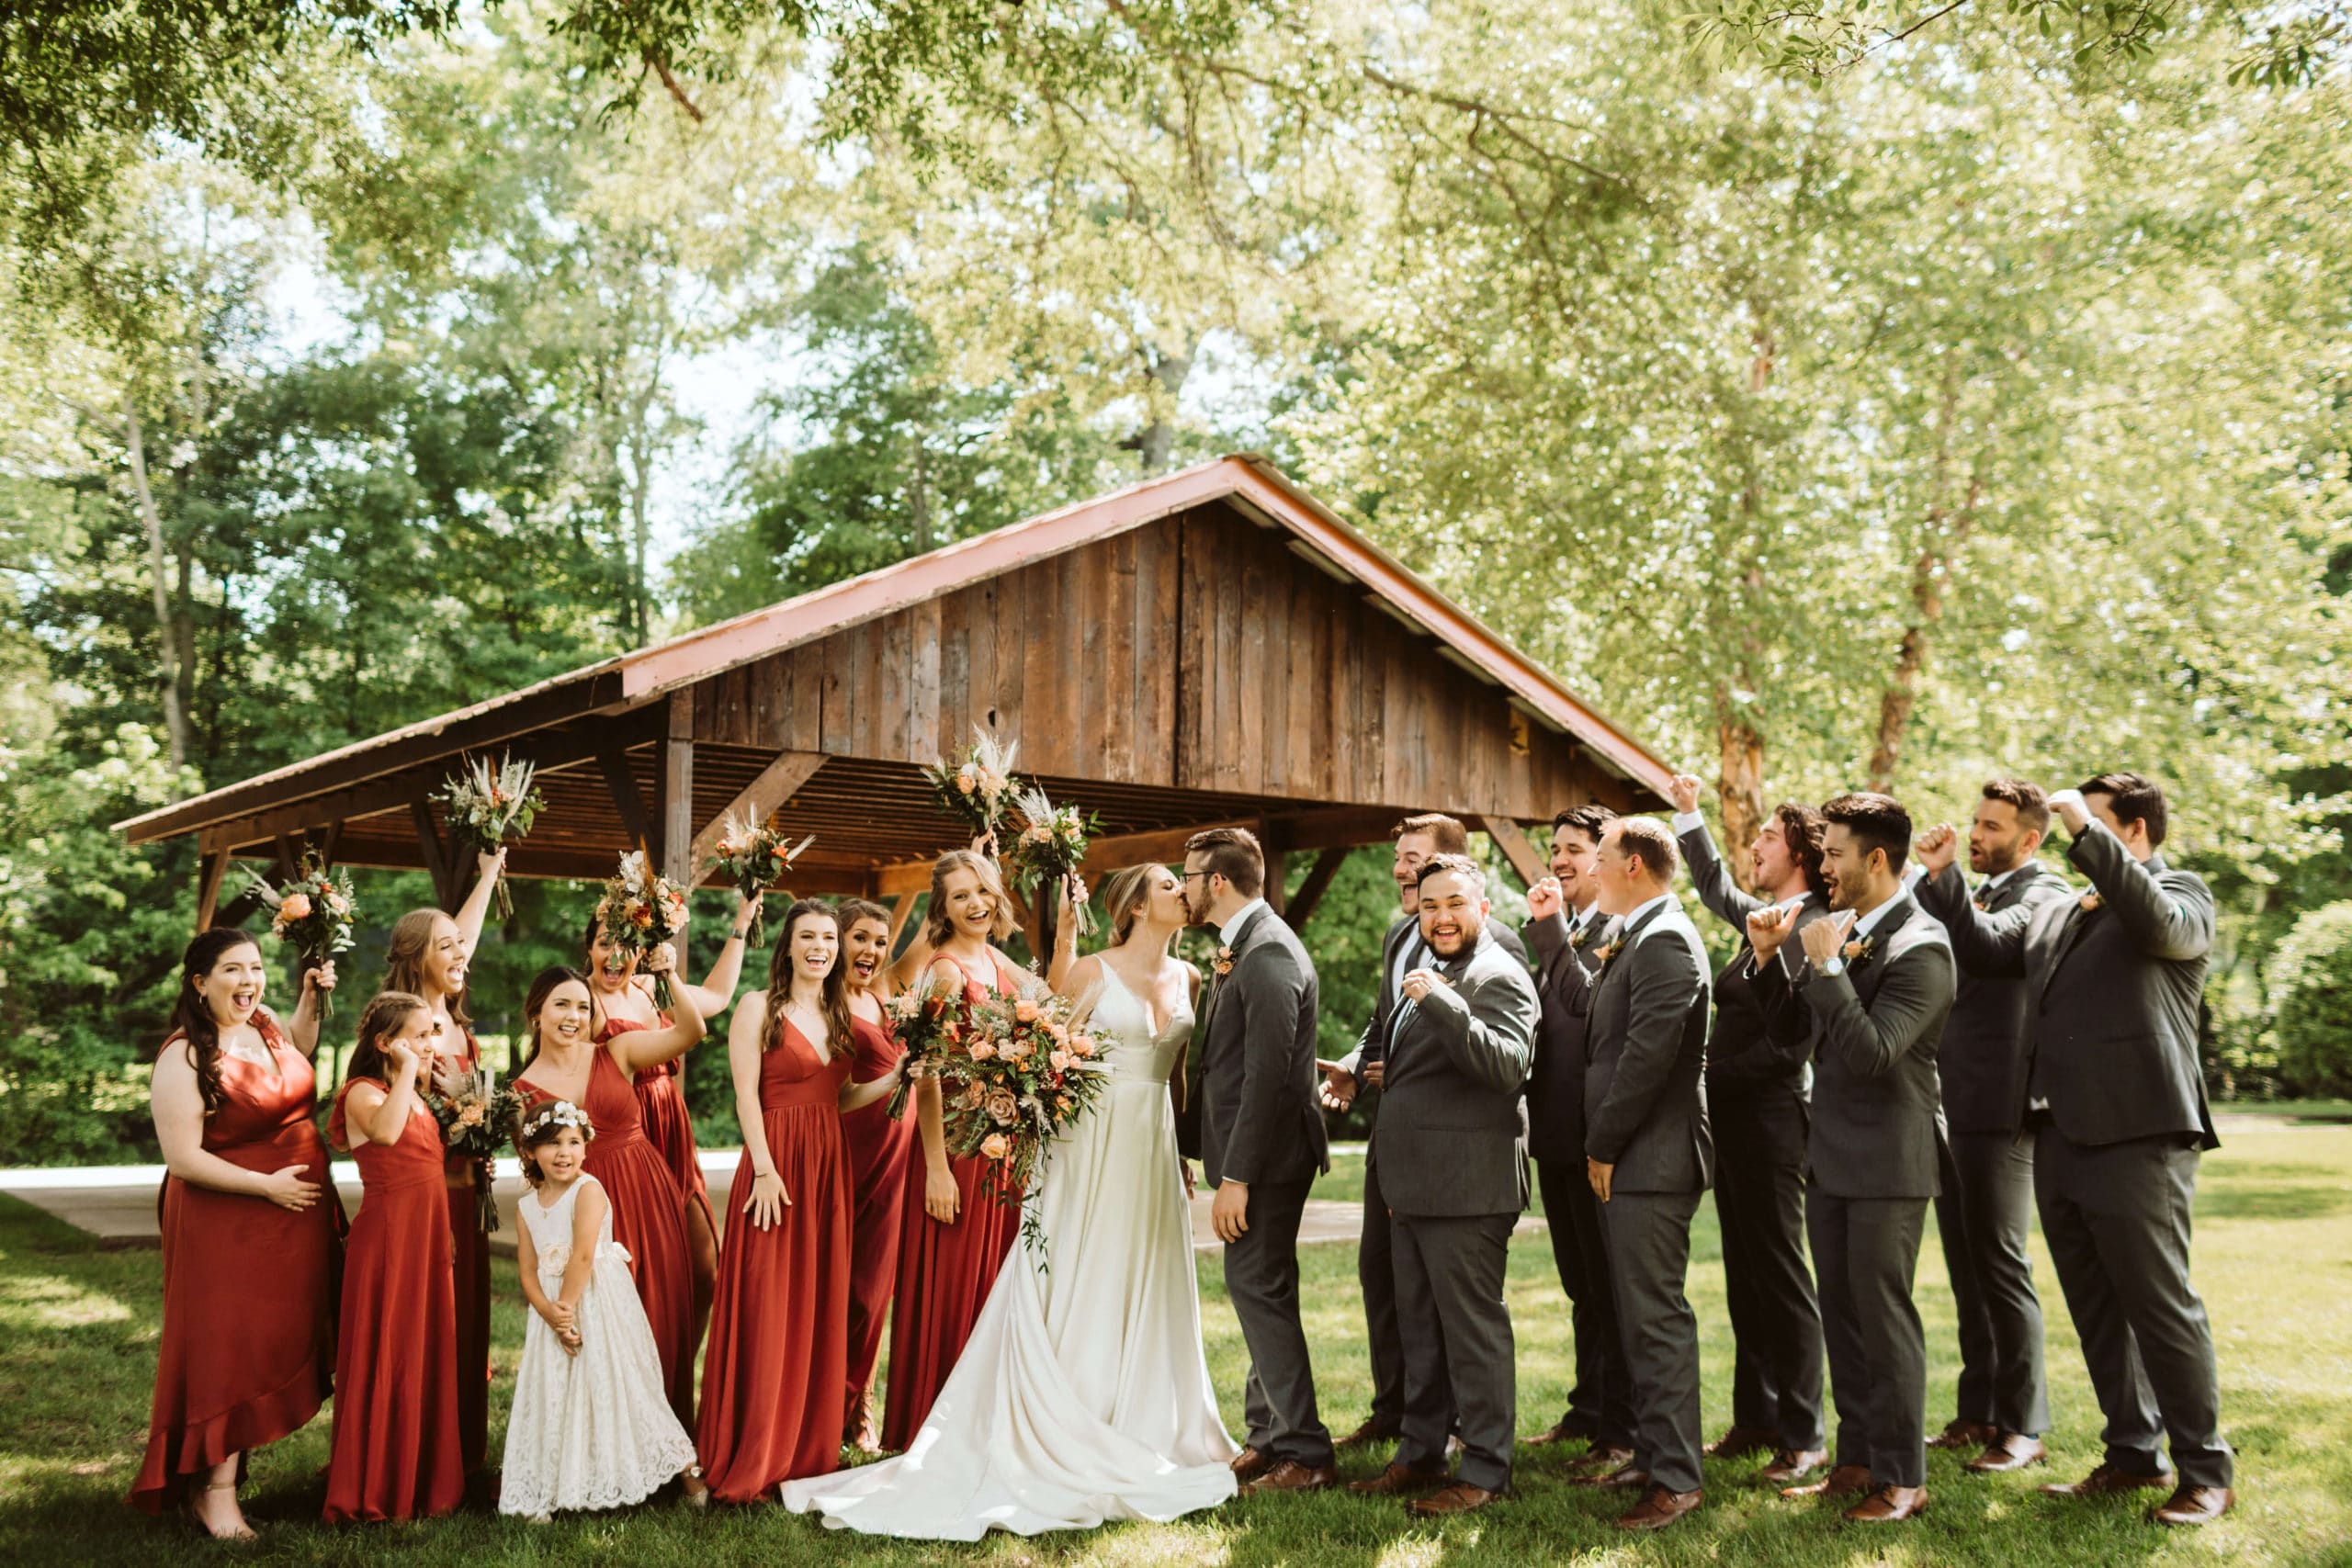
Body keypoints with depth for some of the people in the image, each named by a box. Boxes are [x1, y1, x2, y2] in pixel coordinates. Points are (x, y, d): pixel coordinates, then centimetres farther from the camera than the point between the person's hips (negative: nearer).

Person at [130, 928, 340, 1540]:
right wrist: (267, 1185, -19)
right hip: (230, 1222, -8)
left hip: (299, 1217, 8)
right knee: (230, 1350, -3)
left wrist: (311, 998, 12)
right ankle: (215, 1491, 8)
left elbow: (299, 1050, 28)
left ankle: (232, 1461, 30)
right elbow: (183, 1157, -20)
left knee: (282, 1339, 15)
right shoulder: (184, 1058, -18)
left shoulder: (264, 1025, 3)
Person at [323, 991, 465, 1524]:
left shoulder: (416, 1099, 17)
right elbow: (385, 1131, -33)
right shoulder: (363, 1093, -9)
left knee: (429, 1354, 12)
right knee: (385, 1356, -3)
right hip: (387, 1235, -8)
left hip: (428, 1237, 9)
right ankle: (373, 1491, 6)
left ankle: (422, 1481, 23)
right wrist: (409, 1069, -24)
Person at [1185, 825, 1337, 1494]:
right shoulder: (1244, 947, 14)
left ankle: (1306, 1455, 1)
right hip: (1250, 1155, 10)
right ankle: (1269, 1438, 26)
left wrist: (1237, 1177, -23)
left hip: (1266, 1154, -10)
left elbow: (1268, 1073, -23)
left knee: (1260, 1294, -6)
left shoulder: (1267, 951, -18)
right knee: (1258, 1293, 16)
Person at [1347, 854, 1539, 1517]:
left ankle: (1485, 1469, 7)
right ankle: (1421, 1451, 28)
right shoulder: (1432, 977, 19)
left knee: (1472, 1326, -2)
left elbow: (1507, 1065, -28)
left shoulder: (1498, 977, -12)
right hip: (1416, 1186, 10)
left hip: (1467, 1187, -10)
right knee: (1420, 1327, 17)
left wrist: (1440, 1002, -35)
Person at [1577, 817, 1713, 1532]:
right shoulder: (1637, 939, 16)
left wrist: (1602, 1146, -16)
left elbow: (1649, 1051, -22)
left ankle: (1676, 1478, 1)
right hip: (1631, 1160, 10)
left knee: (1657, 1317, -6)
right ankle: (1651, 1453, 27)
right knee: (1640, 1313, 16)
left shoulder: (1663, 940, -16)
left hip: (1650, 1159, -10)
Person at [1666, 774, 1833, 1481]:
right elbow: (1717, 890, 33)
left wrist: (1713, 1070, -13)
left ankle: (1803, 1436, 7)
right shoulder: (1767, 918, 12)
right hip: (1733, 1117, 9)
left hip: (1770, 1119, -9)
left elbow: (1790, 1043, -20)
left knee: (1780, 1276, -2)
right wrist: (1689, 814, 31)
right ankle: (1755, 1417, 23)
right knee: (1745, 1275, 14)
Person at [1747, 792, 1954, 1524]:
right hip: (1831, 1156, 8)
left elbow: (1872, 1053, -26)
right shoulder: (1843, 931, 7)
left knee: (1883, 1314, 0)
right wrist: (1770, 957, -1)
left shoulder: (1920, 948, -17)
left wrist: (1825, 965, -25)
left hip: (1886, 1162, -8)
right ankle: (1857, 1459, 26)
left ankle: (1903, 1477, 12)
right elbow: (1793, 1033, 11)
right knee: (1841, 1315, 15)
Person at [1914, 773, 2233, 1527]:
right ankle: (2134, 1452, 24)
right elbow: (1985, 945, 18)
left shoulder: (2181, 894, -2)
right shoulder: (2058, 915, 18)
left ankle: (2205, 1470, 10)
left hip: (2135, 1136, -7)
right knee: (2096, 1308, 13)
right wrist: (1942, 878, 5)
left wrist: (2085, 833, -27)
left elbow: (2161, 924, -24)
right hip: (2061, 1137, 7)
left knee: (2161, 1303, -2)